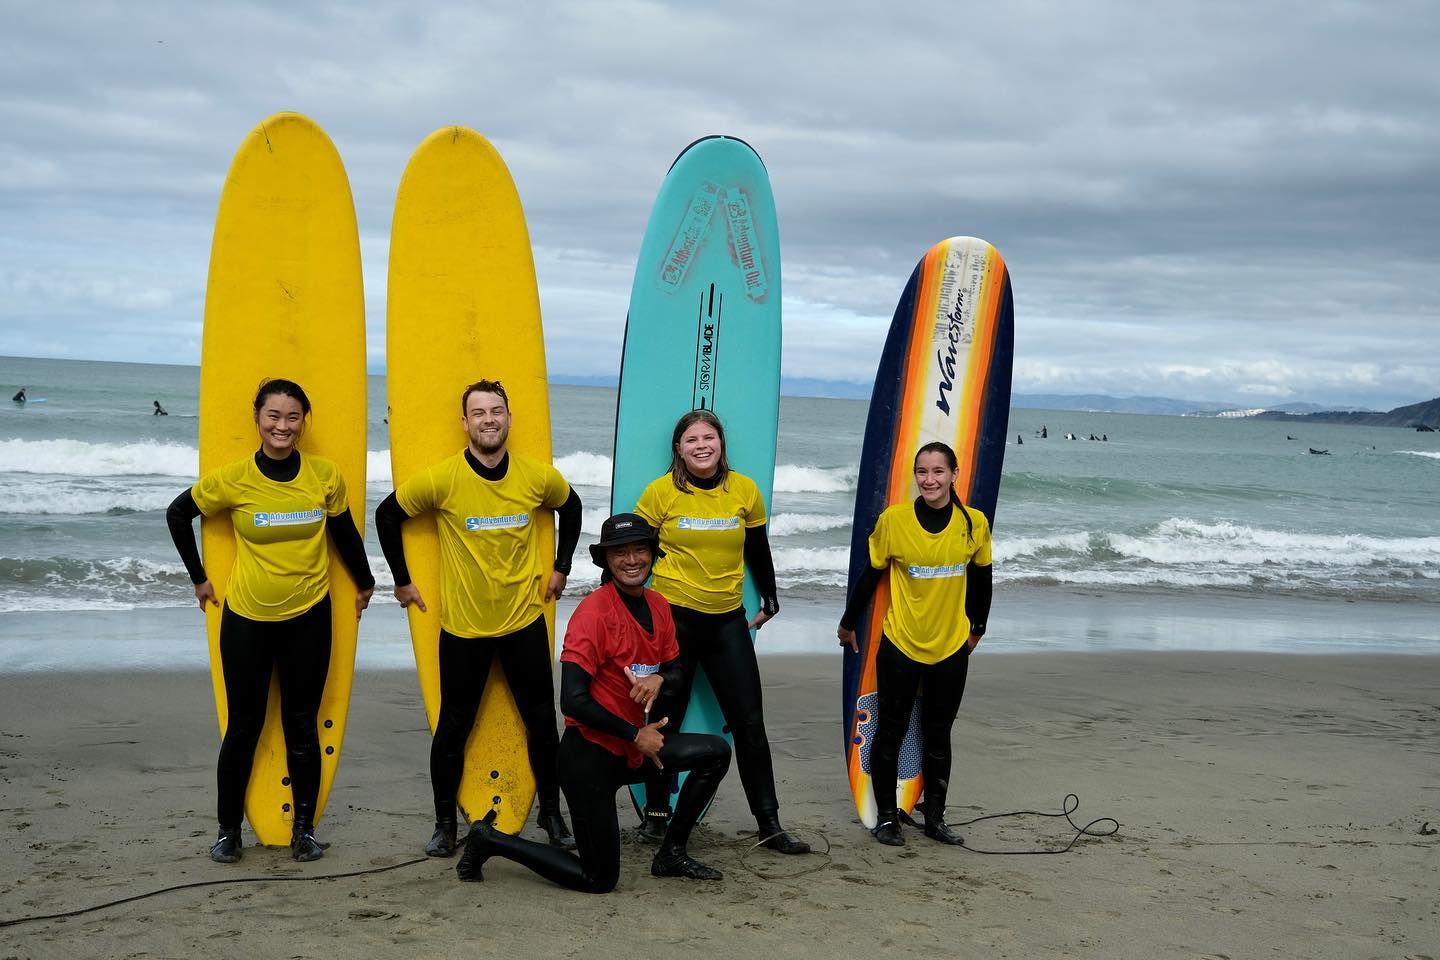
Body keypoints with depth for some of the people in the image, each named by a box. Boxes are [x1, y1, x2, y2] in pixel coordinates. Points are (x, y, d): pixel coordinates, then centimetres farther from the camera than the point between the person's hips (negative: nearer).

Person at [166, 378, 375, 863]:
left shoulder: (325, 476, -5)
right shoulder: (232, 479, -9)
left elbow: (344, 533, 9)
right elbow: (177, 515, 6)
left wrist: (365, 583, 19)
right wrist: (199, 577, 9)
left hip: (308, 618, 1)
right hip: (246, 619, -1)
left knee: (302, 724, 7)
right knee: (244, 726, 6)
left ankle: (304, 828, 19)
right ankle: (228, 830, 19)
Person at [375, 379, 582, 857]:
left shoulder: (539, 477, -5)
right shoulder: (440, 479, -13)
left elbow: (571, 507, 17)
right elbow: (387, 516, 1)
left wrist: (561, 567, 15)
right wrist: (401, 580, 3)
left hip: (525, 622, 2)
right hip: (463, 626, -2)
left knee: (542, 723, 9)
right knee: (453, 729, 7)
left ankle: (551, 813, 26)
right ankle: (444, 822, 23)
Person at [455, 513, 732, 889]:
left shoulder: (658, 606, 3)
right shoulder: (593, 612, -21)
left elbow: (675, 670, 13)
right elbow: (573, 701, -25)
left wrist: (658, 679, -12)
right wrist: (636, 735, -17)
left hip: (632, 751, 8)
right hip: (589, 755, -7)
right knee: (599, 880, -1)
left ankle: (672, 855, 13)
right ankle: (491, 839, 14)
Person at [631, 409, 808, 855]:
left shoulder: (744, 490, 2)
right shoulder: (661, 492, -6)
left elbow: (758, 550, 15)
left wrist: (769, 600, 22)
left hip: (727, 620, 3)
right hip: (672, 617, -2)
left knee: (750, 722, 2)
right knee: (666, 721, 6)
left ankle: (770, 825, 9)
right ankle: (656, 814, 23)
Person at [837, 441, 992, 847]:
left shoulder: (975, 523, -5)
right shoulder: (893, 520, -11)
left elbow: (981, 581, 10)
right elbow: (871, 575, 1)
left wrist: (977, 629, 18)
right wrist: (848, 624, 10)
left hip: (951, 648, 2)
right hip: (900, 645, -2)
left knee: (938, 736, 11)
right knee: (891, 733, 6)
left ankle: (935, 817, 23)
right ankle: (886, 817, 19)